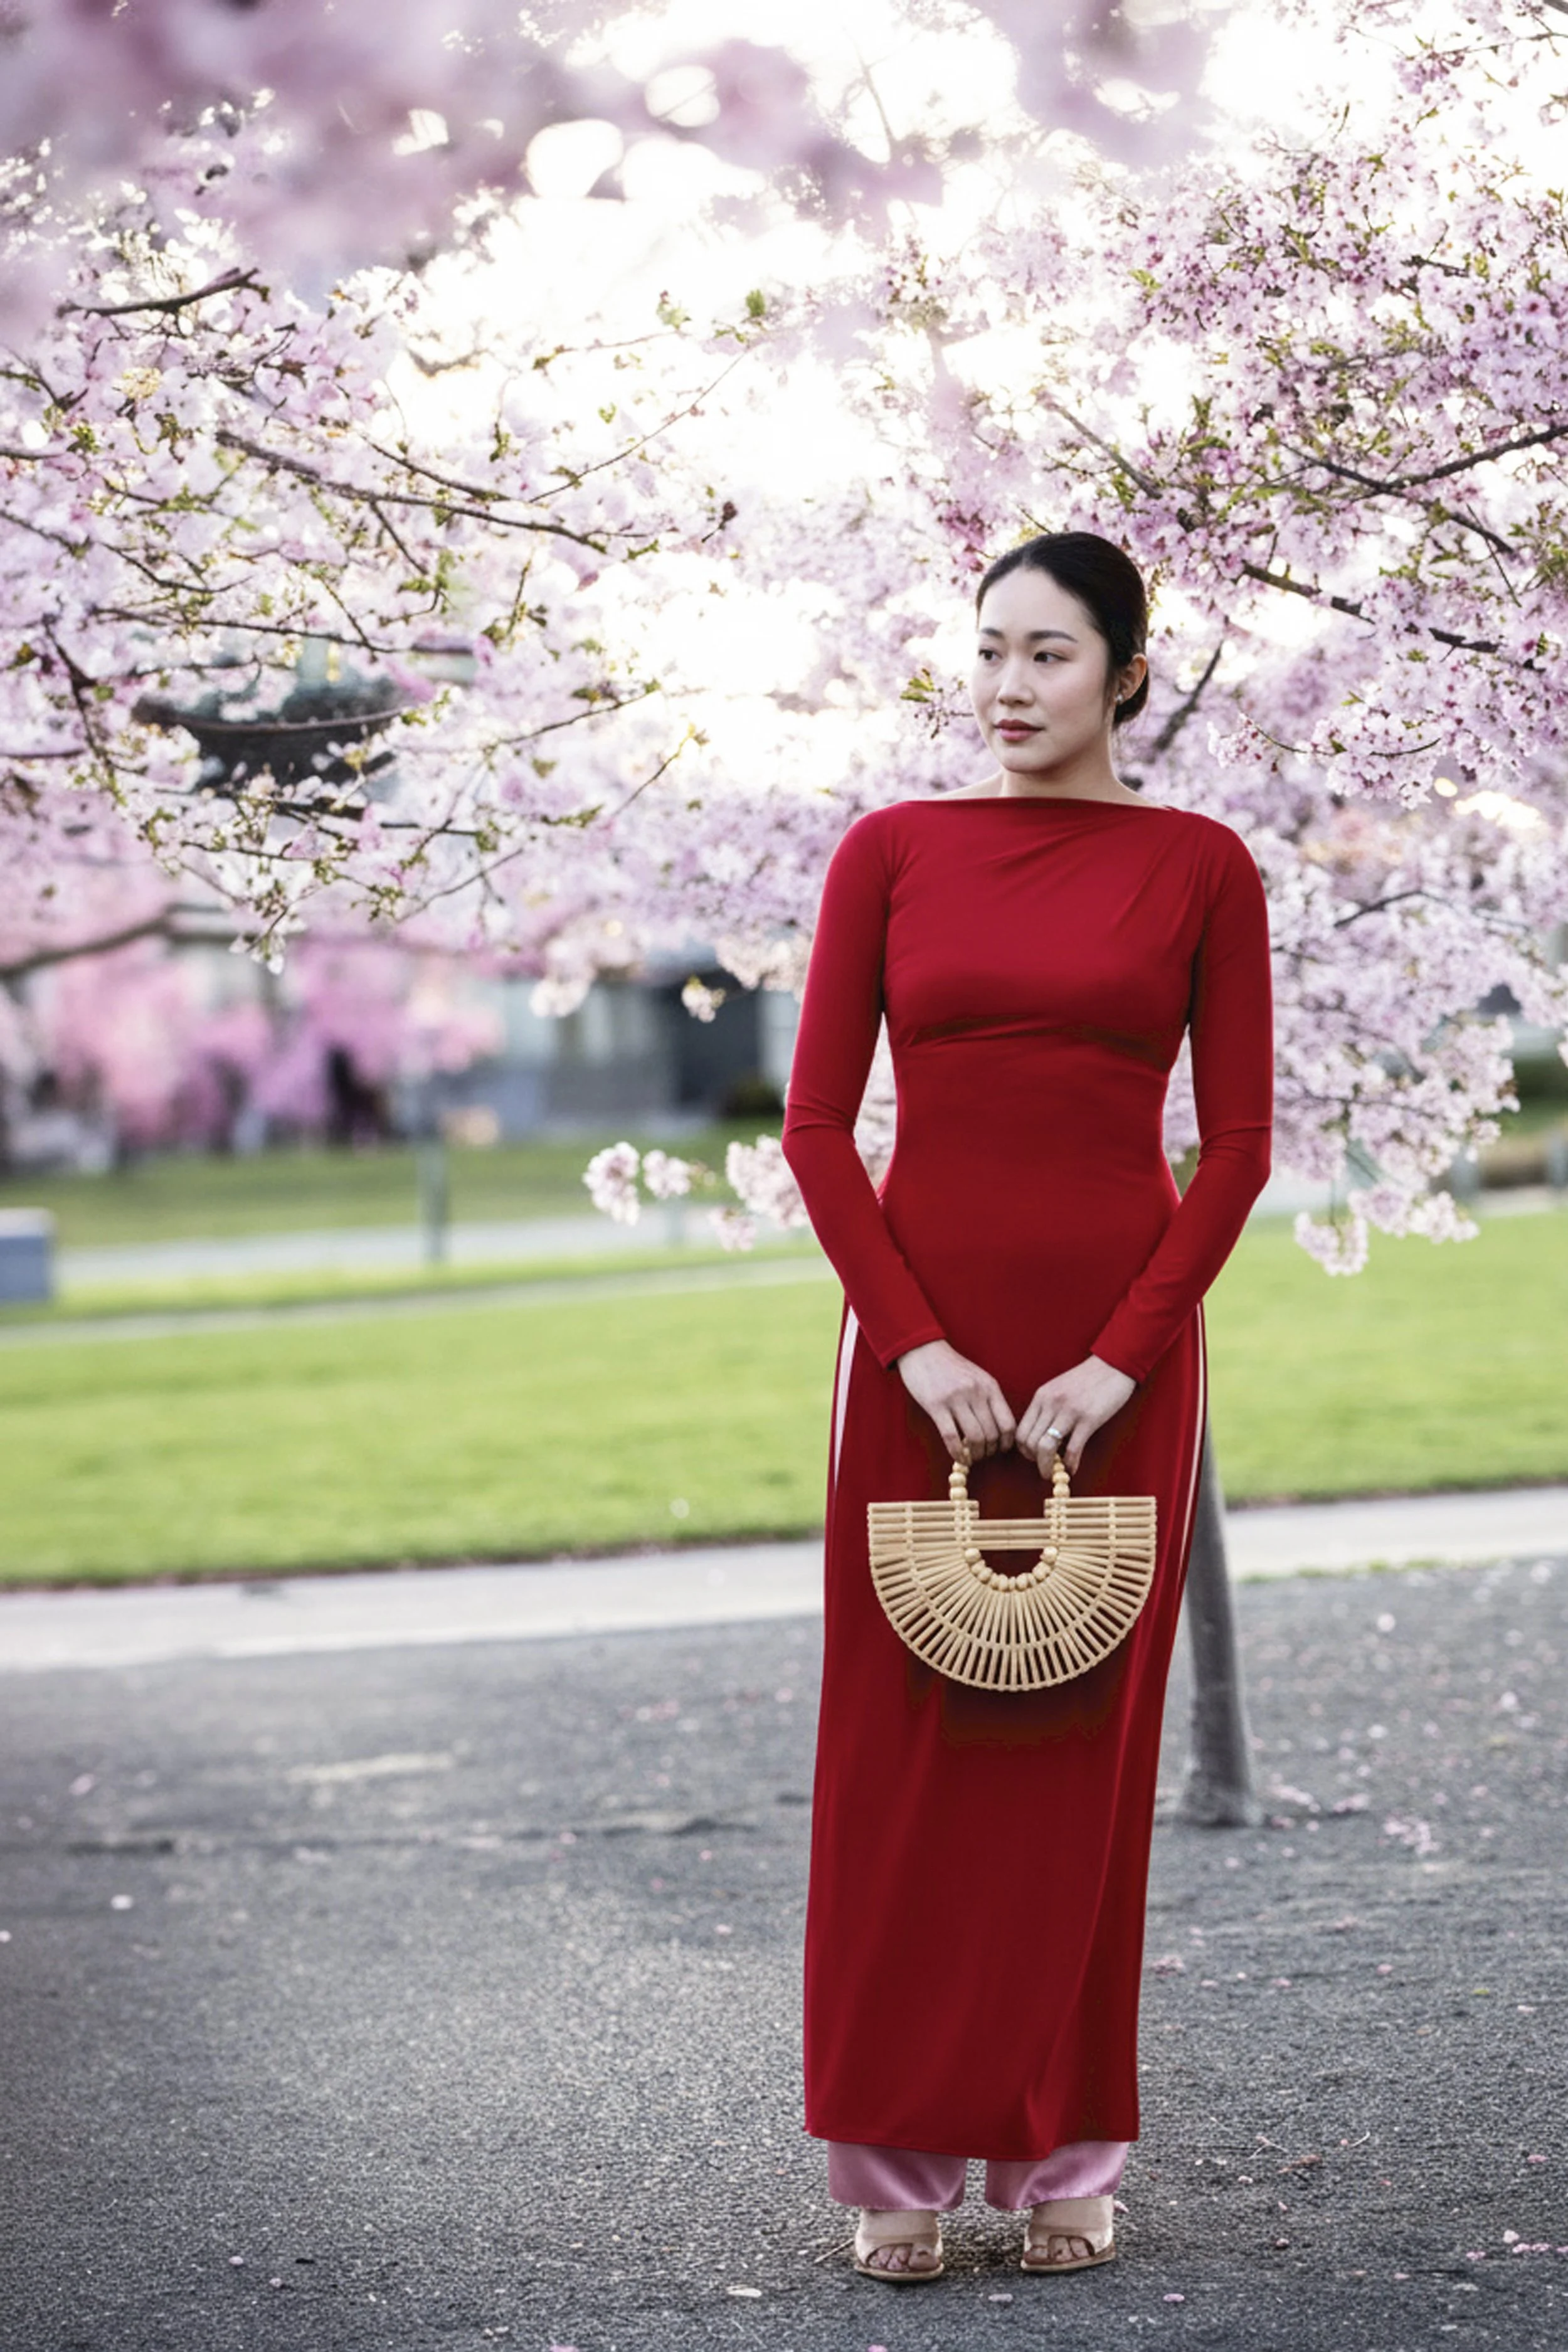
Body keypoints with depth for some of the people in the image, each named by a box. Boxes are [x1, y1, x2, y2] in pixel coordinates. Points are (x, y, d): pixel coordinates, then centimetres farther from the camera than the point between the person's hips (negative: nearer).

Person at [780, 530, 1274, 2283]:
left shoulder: (1198, 868, 2)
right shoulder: (891, 852, 4)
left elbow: (1238, 1140, -1)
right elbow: (816, 1120, 1)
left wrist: (1121, 1360, -10)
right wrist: (917, 1345, -9)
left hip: (1117, 1351, 0)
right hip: (918, 1336, 1)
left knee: (1083, 1741, 4)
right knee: (901, 1739, 2)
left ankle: (1066, 2153, 15)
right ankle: (899, 2157, 10)